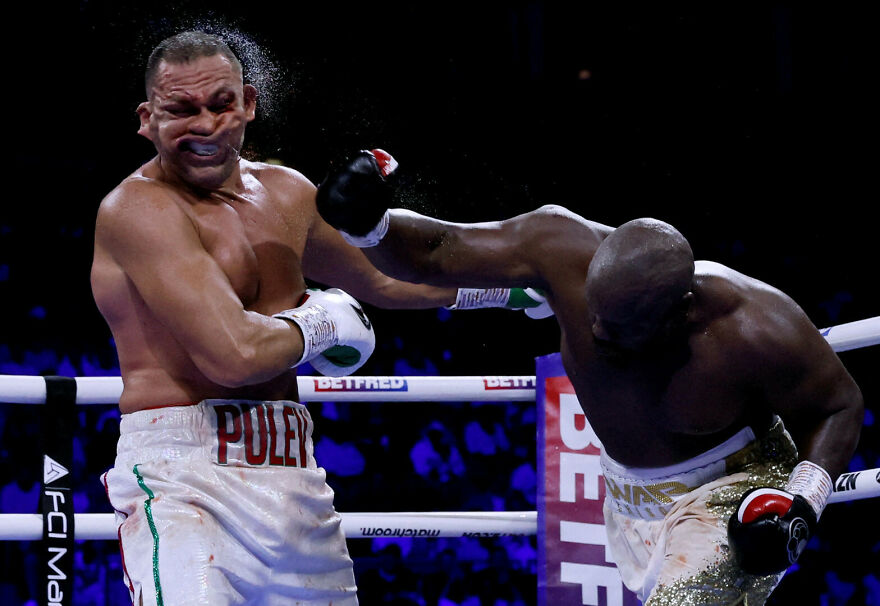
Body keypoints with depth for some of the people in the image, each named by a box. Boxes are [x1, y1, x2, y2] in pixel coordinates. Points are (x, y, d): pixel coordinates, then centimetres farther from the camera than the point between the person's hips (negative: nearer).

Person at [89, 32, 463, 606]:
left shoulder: (288, 194, 15)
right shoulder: (139, 208, -11)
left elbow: (377, 282, 35)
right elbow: (233, 354, -21)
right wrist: (318, 323, -2)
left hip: (294, 477, 8)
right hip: (182, 478, -8)